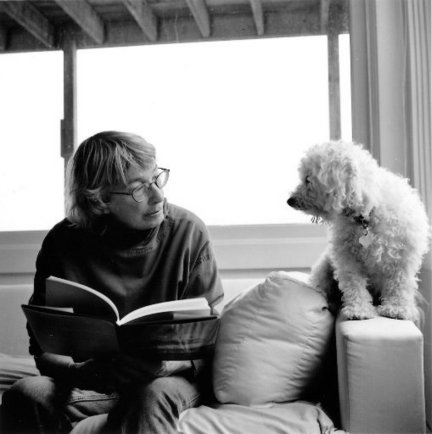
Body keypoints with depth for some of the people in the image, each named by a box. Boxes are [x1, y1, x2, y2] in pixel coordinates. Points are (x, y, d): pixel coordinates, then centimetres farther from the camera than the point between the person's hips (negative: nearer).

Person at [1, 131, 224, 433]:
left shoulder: (188, 232, -8)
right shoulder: (64, 243, -6)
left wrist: (164, 363, -27)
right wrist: (84, 371, -26)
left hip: (170, 378, -2)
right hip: (88, 383, 3)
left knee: (152, 397, -37)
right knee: (25, 396, -26)